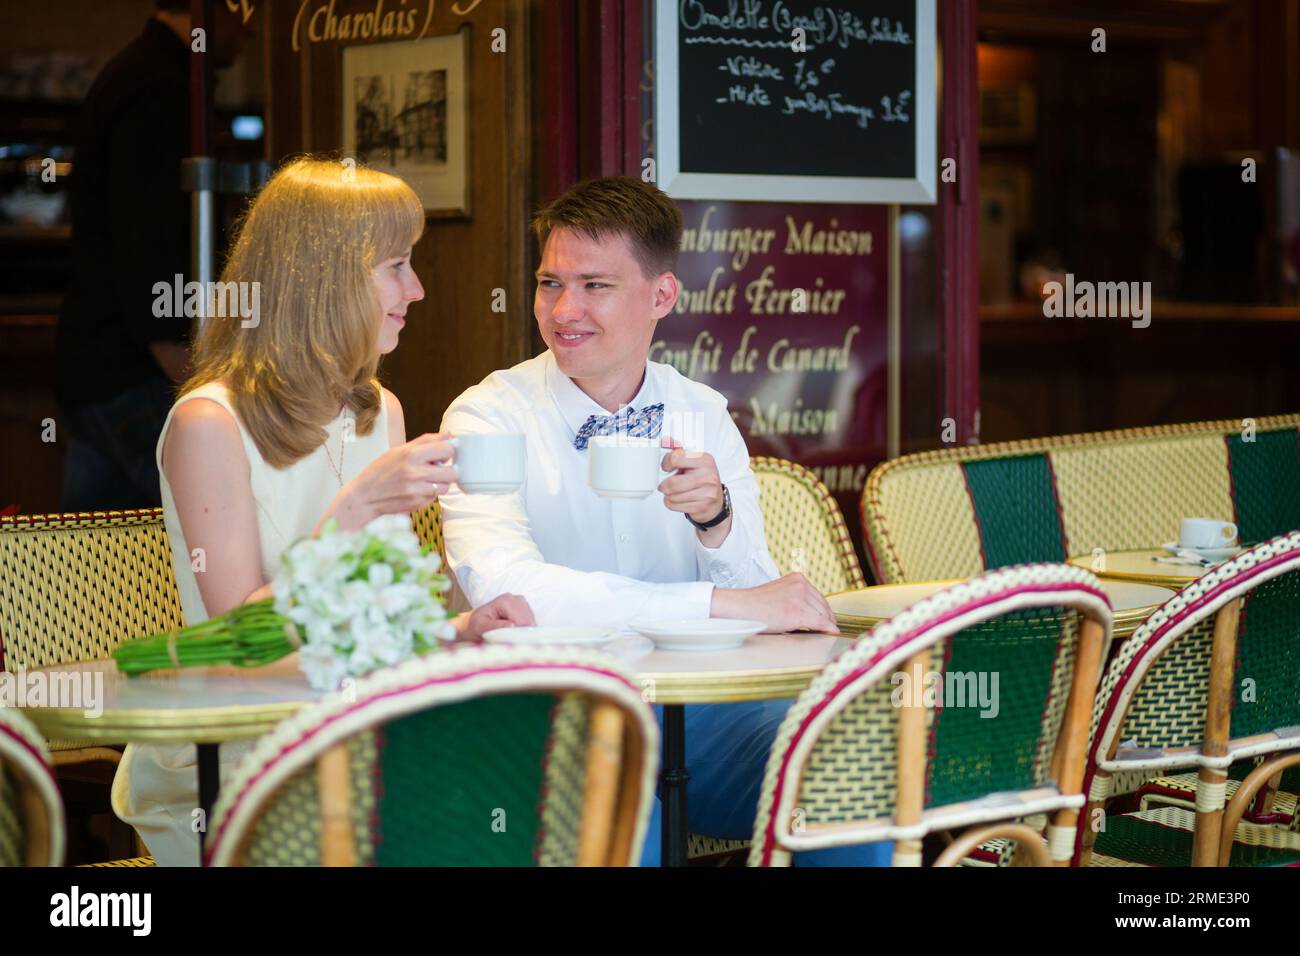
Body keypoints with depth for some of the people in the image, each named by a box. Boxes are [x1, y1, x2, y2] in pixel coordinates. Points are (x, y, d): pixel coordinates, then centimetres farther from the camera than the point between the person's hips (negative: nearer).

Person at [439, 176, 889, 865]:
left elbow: (762, 603, 6)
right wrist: (726, 602, -23)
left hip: (697, 707, 4)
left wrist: (716, 519, -16)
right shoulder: (488, 417, -3)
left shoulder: (705, 416, 10)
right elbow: (502, 588, -22)